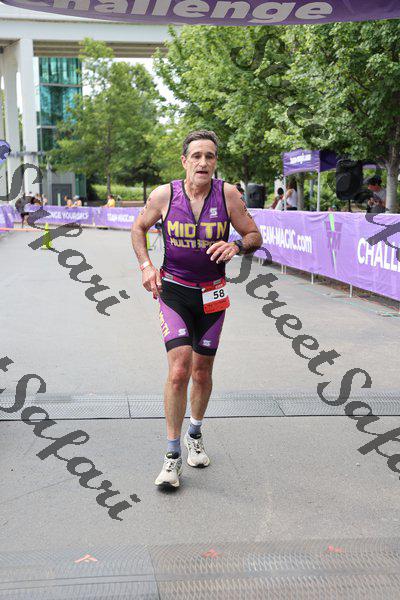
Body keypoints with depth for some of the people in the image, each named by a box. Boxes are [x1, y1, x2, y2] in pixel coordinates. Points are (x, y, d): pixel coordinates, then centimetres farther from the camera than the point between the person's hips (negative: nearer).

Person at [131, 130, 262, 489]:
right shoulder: (164, 195, -7)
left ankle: (195, 434, 40)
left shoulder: (228, 194, -6)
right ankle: (173, 456, -3)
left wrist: (237, 247, -22)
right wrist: (146, 265, -4)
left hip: (211, 295, 2)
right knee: (179, 370, -16)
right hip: (173, 291, -1)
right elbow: (139, 228, 10)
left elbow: (255, 236, 1)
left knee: (202, 374, 12)